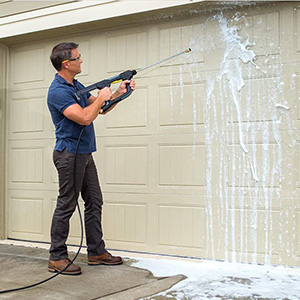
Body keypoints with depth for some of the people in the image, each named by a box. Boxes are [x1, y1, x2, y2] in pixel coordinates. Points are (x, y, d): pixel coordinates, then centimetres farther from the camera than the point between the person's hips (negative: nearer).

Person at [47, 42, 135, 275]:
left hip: (85, 154, 10)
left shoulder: (77, 86, 15)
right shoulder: (58, 91, -17)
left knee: (94, 202, 12)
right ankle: (57, 258, 9)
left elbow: (101, 108, 22)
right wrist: (101, 98, -11)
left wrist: (118, 94, 9)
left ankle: (97, 251, 22)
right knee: (66, 205, -3)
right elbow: (85, 118, -26)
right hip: (69, 154, -10)